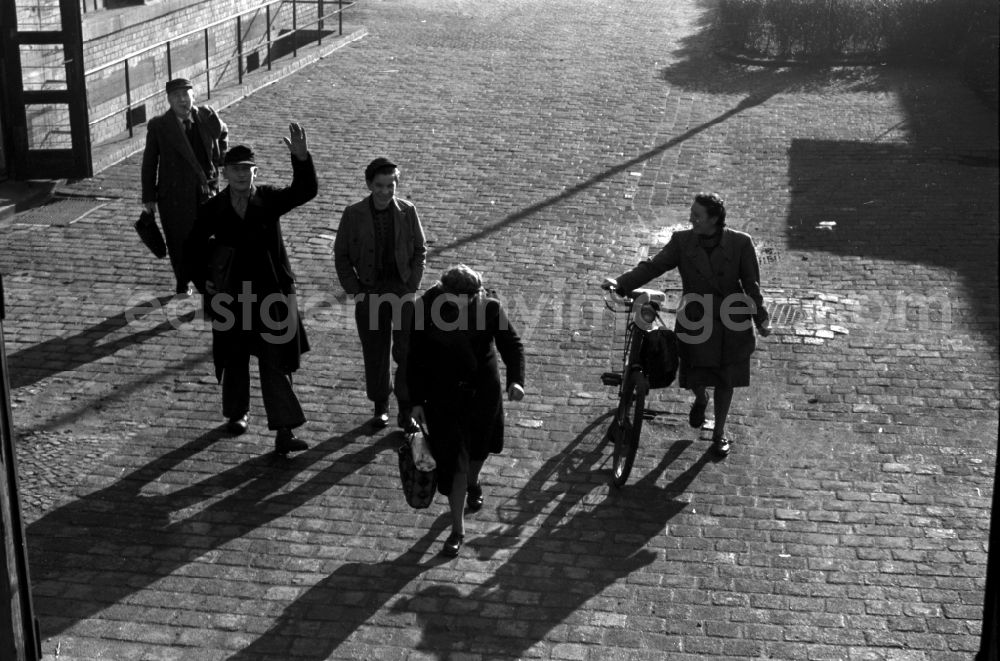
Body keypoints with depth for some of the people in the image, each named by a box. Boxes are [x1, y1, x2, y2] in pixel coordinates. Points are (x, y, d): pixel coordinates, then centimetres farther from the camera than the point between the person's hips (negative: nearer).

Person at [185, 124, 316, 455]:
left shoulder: (270, 200, -6)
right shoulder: (213, 209, -3)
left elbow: (304, 191, -22)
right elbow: (194, 245, 11)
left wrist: (301, 158, -38)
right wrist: (203, 279, 0)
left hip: (271, 294, -1)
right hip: (231, 296, 2)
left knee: (276, 364, -2)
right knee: (234, 360, 16)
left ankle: (284, 431, -1)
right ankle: (237, 413, 39)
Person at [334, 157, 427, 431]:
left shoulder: (407, 211, -2)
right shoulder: (353, 215, -5)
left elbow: (420, 251, 6)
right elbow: (341, 256, 3)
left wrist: (412, 285, -3)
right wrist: (355, 290, -3)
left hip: (402, 288, 0)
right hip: (369, 292, 0)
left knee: (406, 351, -5)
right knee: (375, 354, 8)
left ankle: (406, 409, 5)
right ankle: (380, 406, 23)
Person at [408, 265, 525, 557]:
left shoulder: (491, 308, -18)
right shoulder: (427, 309, -19)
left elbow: (511, 344, -6)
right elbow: (415, 358, -9)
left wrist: (515, 379, -23)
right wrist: (417, 401, -8)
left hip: (483, 391, 2)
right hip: (443, 396, -2)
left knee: (478, 447, 24)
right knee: (452, 460, -1)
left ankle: (473, 483, 58)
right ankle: (457, 529, 12)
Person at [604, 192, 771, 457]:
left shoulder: (740, 243, -12)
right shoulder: (682, 241, -8)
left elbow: (751, 285, -5)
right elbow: (653, 266, -10)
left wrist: (761, 319, -8)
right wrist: (621, 283, -22)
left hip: (730, 324, -1)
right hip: (694, 322, 1)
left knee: (724, 381, 10)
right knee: (694, 377, 4)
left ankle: (719, 433, 32)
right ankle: (700, 400, 43)